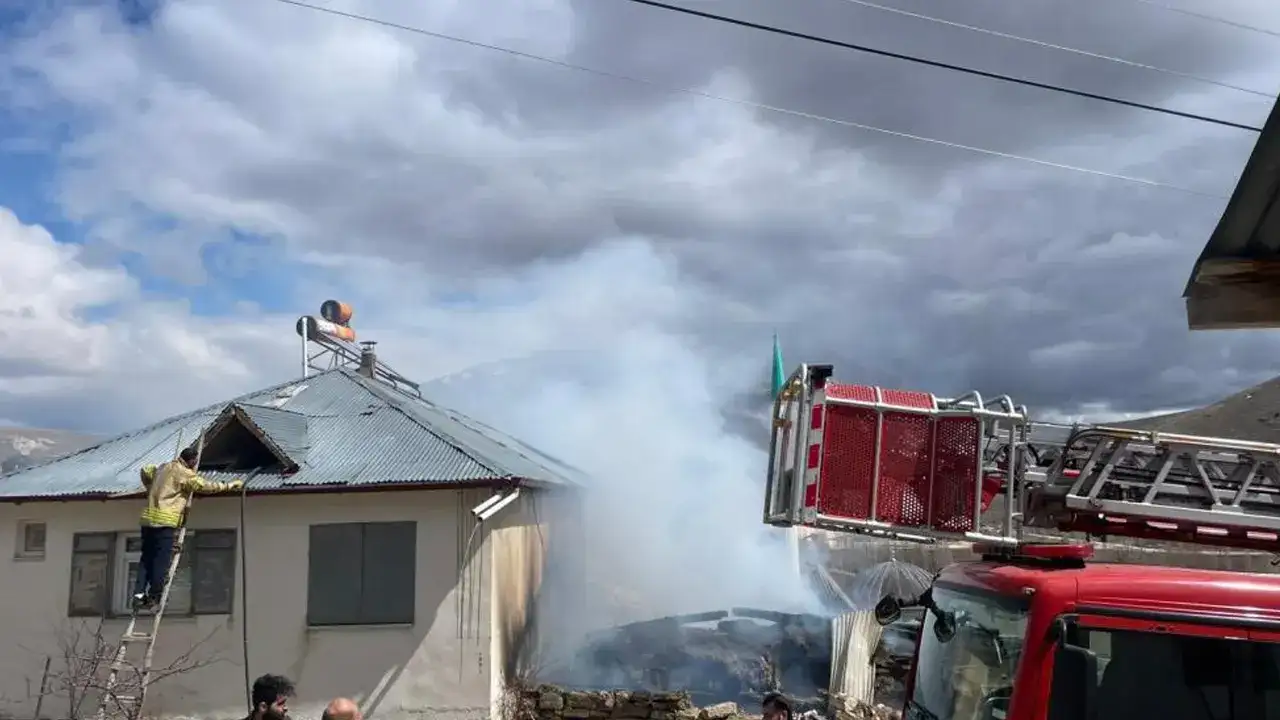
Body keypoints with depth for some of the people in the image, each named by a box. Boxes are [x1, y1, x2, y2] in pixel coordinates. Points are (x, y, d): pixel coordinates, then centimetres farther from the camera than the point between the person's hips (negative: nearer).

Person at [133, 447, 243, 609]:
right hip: (165, 522, -8)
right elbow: (206, 486, -5)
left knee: (146, 558, 10)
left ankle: (139, 594, 2)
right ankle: (153, 596, -1)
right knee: (161, 559, -2)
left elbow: (145, 471, 34)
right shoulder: (185, 473, -5)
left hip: (148, 519, 8)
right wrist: (230, 485, 4)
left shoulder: (163, 467, 19)